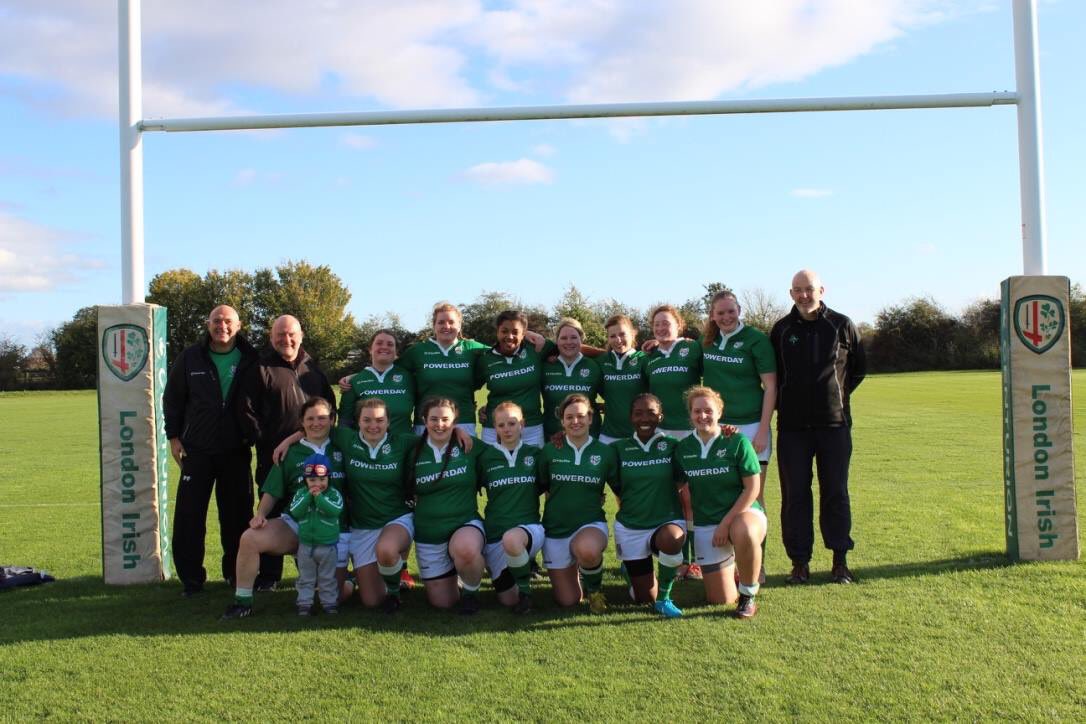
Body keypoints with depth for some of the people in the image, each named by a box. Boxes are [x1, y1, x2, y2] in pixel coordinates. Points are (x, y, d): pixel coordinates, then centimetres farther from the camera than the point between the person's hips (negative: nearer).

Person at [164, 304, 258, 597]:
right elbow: (172, 398, 9)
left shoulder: (250, 360, -1)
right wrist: (173, 436, 4)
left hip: (236, 452, 0)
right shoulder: (190, 358, 2)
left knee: (238, 516, 6)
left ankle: (237, 573, 21)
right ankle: (191, 577, 11)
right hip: (197, 451, 0)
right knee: (189, 517, 0)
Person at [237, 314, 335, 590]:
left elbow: (330, 403, 20)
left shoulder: (313, 368, 14)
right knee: (273, 514, 2)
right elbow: (246, 409, -3)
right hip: (274, 457, -3)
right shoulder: (261, 369, 2)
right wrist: (262, 440, -9)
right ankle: (268, 576, 11)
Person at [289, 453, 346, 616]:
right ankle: (304, 602, 20)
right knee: (305, 578, 12)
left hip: (328, 545, -2)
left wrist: (319, 496, -27)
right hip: (305, 545, 2)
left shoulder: (334, 494, -10)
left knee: (328, 578, 9)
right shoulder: (301, 493, -3)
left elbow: (335, 510, -26)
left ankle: (329, 602, 20)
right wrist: (309, 496, -22)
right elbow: (295, 512, -16)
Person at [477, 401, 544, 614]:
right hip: (494, 533, 2)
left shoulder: (535, 454, 7)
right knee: (509, 600, 2)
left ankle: (525, 586, -11)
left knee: (511, 540, -40)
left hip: (529, 528, -2)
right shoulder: (486, 457, 5)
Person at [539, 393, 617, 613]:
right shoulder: (550, 451, -3)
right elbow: (540, 488, 7)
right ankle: (572, 567, 38)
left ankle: (595, 588, -4)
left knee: (587, 550, -39)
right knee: (567, 601, 2)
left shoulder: (605, 452, -3)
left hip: (591, 524, -1)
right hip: (556, 529, 2)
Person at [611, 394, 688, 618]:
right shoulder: (619, 448, 0)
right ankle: (631, 568, 41)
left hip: (668, 521, -1)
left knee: (671, 540, -39)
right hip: (630, 527, 1)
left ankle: (664, 597, -11)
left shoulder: (672, 446, -1)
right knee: (645, 598, 5)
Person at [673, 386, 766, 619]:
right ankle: (731, 566, 34)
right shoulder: (683, 448, 1)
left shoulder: (737, 442, -8)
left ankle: (748, 595, -15)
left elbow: (752, 488, -11)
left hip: (743, 513, -3)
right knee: (720, 599, -2)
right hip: (705, 525, 3)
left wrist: (726, 523, -16)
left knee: (745, 534, -42)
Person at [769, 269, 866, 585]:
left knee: (835, 493, 4)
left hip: (834, 424, -1)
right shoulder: (781, 329, 4)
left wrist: (839, 393, 7)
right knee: (794, 494, 2)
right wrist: (784, 402, 7)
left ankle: (840, 561, 13)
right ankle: (800, 562, 10)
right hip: (792, 426, 1)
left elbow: (859, 368, 14)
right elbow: (770, 374, 15)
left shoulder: (842, 325, 2)